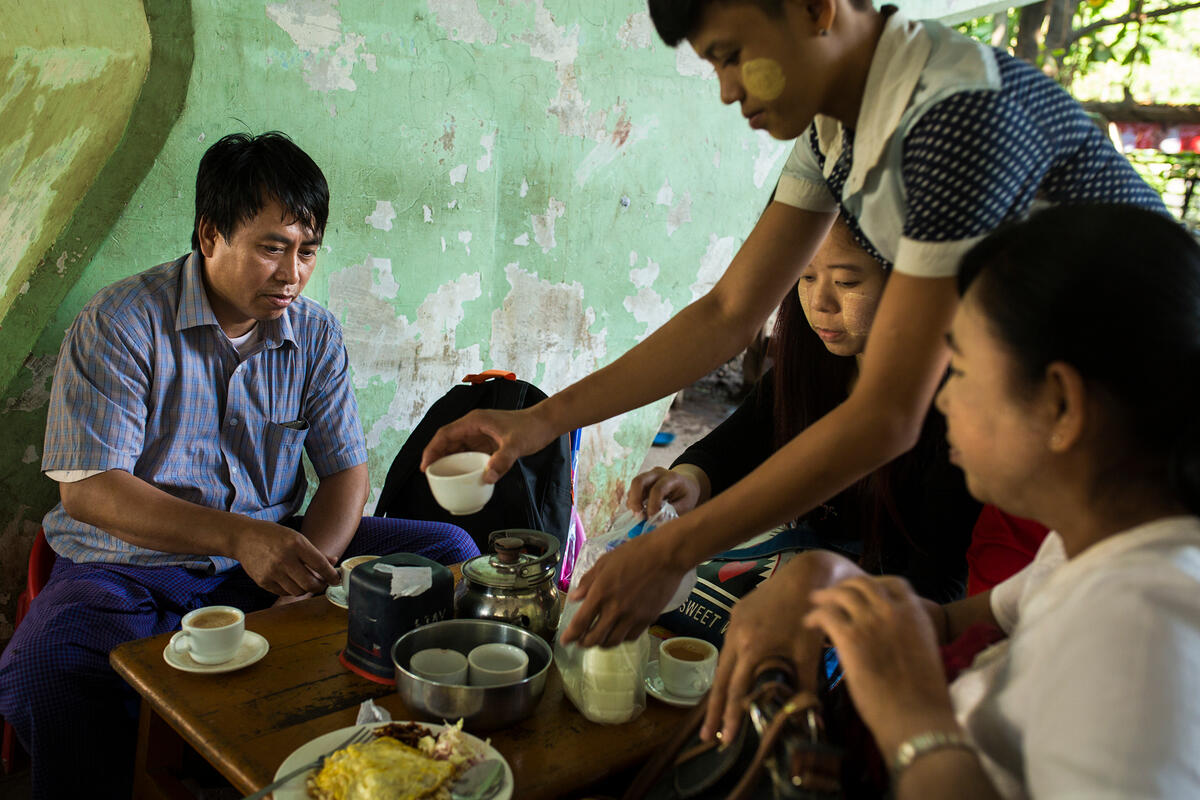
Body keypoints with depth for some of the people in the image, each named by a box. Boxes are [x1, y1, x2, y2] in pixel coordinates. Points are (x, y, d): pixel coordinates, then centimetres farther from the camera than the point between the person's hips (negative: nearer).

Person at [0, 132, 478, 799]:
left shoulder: (316, 334, 4)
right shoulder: (121, 324, -10)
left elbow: (346, 471, 3)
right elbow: (87, 489, -16)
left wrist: (307, 575, -18)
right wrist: (239, 536, -30)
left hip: (274, 551, 4)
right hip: (131, 566, -4)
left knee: (448, 552, -11)